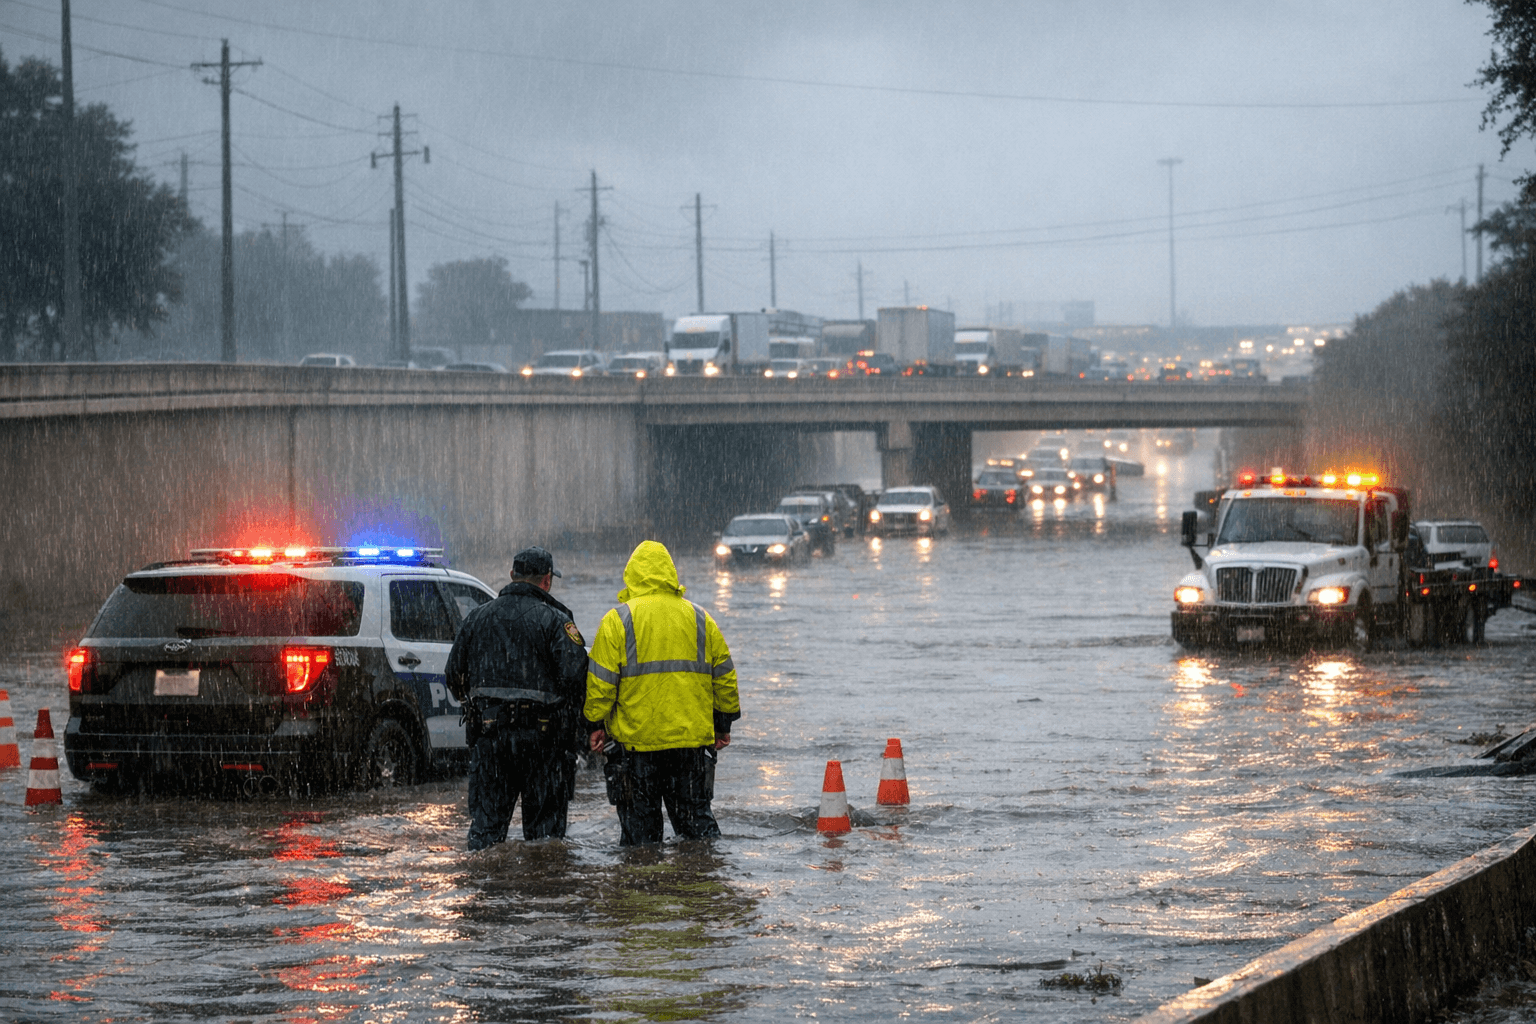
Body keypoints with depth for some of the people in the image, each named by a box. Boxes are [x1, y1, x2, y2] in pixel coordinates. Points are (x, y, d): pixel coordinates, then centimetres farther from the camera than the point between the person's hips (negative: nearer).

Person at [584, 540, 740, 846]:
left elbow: (600, 680, -7)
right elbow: (724, 676, 12)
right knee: (697, 818, 10)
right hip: (692, 740, 3)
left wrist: (595, 724, 3)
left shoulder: (617, 621, -4)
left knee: (638, 822, 5)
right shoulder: (700, 619, 7)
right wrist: (723, 725, 21)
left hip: (634, 741, -3)